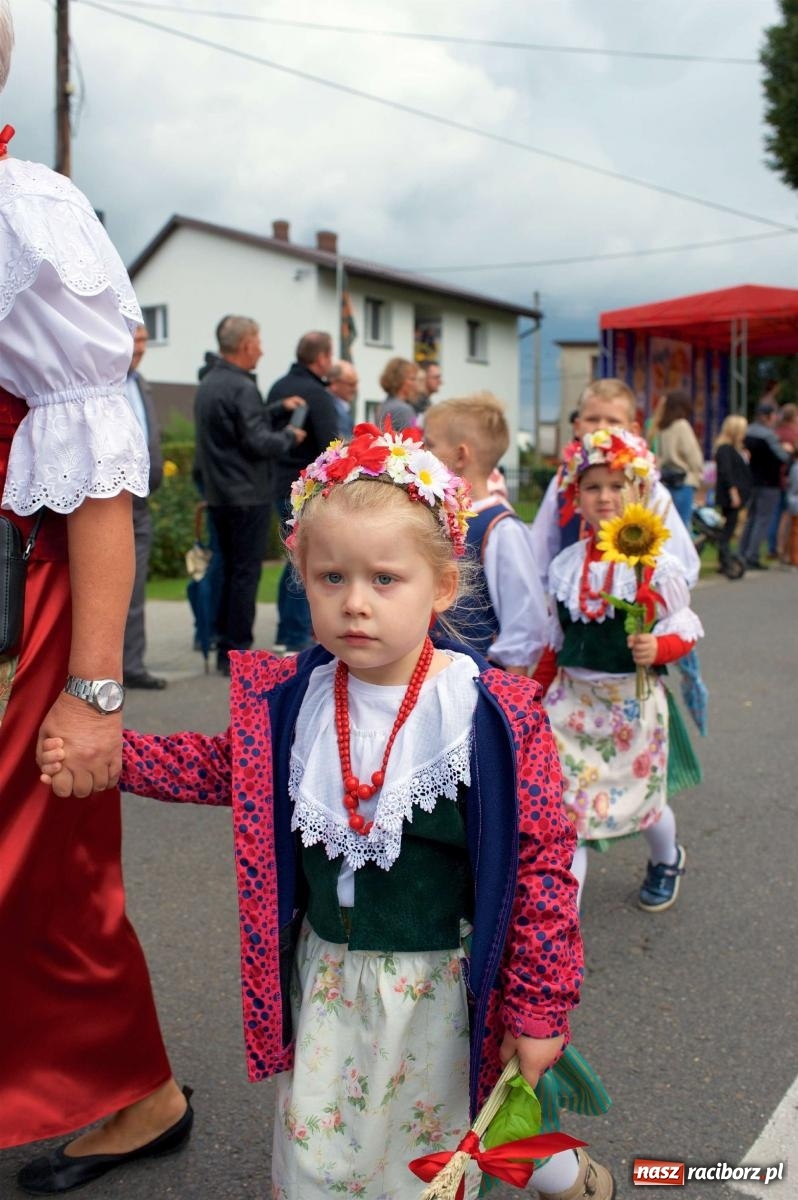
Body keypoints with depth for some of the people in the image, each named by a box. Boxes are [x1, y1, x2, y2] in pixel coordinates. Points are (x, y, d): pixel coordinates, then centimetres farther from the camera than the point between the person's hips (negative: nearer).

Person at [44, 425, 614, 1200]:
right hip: (324, 972, 3)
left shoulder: (492, 714, -21)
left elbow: (541, 861, -14)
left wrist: (539, 1010, -10)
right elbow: (224, 766, 10)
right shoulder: (292, 699, -10)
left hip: (443, 983, -3)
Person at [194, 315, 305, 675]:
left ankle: (224, 647, 20)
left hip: (218, 494, 9)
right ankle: (237, 652, 1)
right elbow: (258, 442, -20)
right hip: (247, 495, -9)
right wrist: (290, 436, -4)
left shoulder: (208, 383, 13)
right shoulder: (241, 387, -16)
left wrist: (277, 408, 17)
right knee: (246, 572, -3)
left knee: (229, 570, 16)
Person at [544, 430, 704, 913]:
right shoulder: (565, 564, 1)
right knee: (565, 804, -1)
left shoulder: (657, 564, -12)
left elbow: (686, 625, -6)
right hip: (572, 697, 3)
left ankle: (668, 860, 51)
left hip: (632, 700, -3)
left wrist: (659, 647, -26)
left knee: (642, 794, 17)